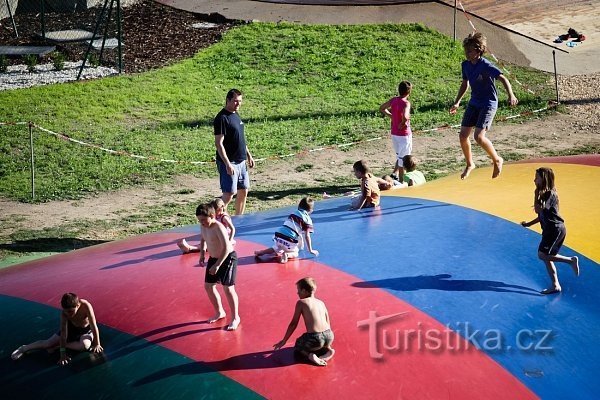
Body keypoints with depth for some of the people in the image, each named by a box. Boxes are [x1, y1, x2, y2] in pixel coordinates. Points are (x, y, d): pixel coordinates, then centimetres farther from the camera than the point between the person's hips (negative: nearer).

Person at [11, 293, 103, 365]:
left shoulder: (86, 306, -37)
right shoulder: (64, 313, -29)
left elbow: (94, 326, -30)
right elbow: (63, 332, -26)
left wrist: (97, 344, -23)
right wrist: (63, 353, -28)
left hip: (86, 330, -2)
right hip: (71, 328, 2)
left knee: (85, 345, -33)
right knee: (48, 343, -6)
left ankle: (57, 345, -12)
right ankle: (25, 348, 19)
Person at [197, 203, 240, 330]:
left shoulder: (218, 228, -27)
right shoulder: (204, 226, -3)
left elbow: (226, 248, -30)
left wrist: (217, 265, -30)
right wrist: (202, 256, 9)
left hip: (228, 258, -9)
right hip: (213, 258, 9)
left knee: (228, 288, -6)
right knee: (208, 286, 13)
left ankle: (235, 318, 10)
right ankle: (219, 312, 33)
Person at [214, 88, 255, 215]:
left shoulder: (235, 115, 11)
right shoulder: (222, 118, -16)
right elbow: (218, 143, -20)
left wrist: (248, 155, 20)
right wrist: (227, 164, -24)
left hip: (241, 161, 9)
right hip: (229, 162, -9)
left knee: (243, 191, 13)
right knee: (229, 194, -10)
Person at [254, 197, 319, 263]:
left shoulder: (293, 213, 21)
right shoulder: (307, 219, 2)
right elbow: (307, 236, -2)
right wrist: (310, 250, 5)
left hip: (278, 235, 6)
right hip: (289, 240, -6)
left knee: (276, 249, 32)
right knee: (295, 254, 19)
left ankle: (260, 252, 13)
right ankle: (286, 254, -12)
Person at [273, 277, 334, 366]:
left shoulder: (301, 302, 2)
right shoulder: (321, 302, 16)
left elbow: (293, 324, 4)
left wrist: (284, 341, 13)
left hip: (315, 339, -5)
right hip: (329, 336, 5)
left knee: (298, 346, 27)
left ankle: (310, 355, -2)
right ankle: (327, 349, 10)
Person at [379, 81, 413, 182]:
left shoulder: (393, 100, 0)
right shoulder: (406, 103, -21)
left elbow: (382, 109, 13)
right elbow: (405, 117, -38)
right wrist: (403, 123, -18)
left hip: (394, 133, 7)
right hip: (404, 134, -7)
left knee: (399, 156, 24)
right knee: (403, 158, 5)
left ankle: (394, 174, 16)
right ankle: (401, 180, 11)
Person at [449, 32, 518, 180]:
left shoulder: (486, 65, -19)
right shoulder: (466, 64, 2)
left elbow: (503, 79, -25)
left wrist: (511, 95, -40)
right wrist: (457, 102, 17)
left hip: (489, 104, -7)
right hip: (474, 103, 7)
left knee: (479, 136, -19)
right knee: (463, 135, 2)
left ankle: (497, 160, 5)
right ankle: (469, 164, 24)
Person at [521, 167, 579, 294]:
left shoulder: (550, 194, -15)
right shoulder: (545, 194, 14)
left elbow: (538, 210, -24)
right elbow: (542, 215, 21)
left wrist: (536, 195, -14)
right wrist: (529, 224, 17)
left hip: (556, 229, -10)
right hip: (550, 229, 10)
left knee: (542, 255, -13)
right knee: (547, 257, 9)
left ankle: (571, 260, -5)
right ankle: (555, 286, 12)